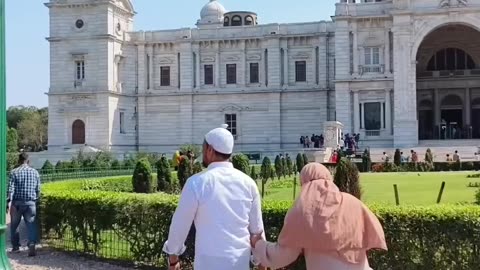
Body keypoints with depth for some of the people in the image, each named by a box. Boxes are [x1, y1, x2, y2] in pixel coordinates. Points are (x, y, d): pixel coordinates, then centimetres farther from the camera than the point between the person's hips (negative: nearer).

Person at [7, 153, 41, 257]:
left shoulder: (14, 172, -4)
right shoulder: (35, 172, 4)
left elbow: (10, 189, -8)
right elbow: (38, 189, 7)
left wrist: (7, 203, -4)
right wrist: (36, 200, 19)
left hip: (17, 202, -1)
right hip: (31, 202, 1)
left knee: (14, 225, 16)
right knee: (31, 225, 0)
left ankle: (15, 246, 23)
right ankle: (32, 245, -18)